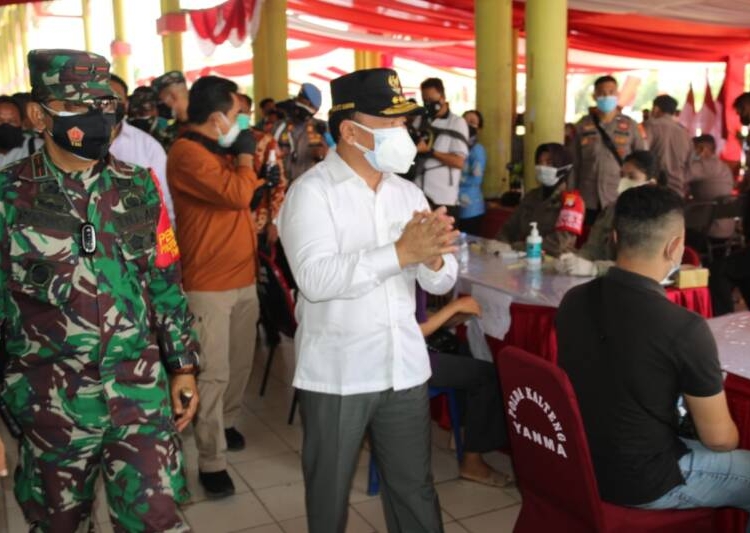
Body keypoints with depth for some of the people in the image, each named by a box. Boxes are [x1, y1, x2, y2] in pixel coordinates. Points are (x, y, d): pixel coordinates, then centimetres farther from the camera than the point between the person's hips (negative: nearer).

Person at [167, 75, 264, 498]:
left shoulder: (220, 150, 16)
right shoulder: (187, 153, -16)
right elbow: (237, 194, -26)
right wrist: (245, 156, -10)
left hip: (243, 276, 9)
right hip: (209, 283, -9)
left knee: (242, 363, 14)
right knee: (214, 373, -6)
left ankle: (227, 424, 34)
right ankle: (212, 462, 2)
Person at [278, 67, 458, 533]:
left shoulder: (408, 193, 6)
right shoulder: (312, 192, -10)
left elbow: (441, 282, 2)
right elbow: (316, 278, -26)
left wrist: (433, 257, -21)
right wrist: (401, 252, -31)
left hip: (405, 369, 5)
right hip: (335, 375, -4)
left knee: (415, 490, 16)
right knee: (329, 496, 15)